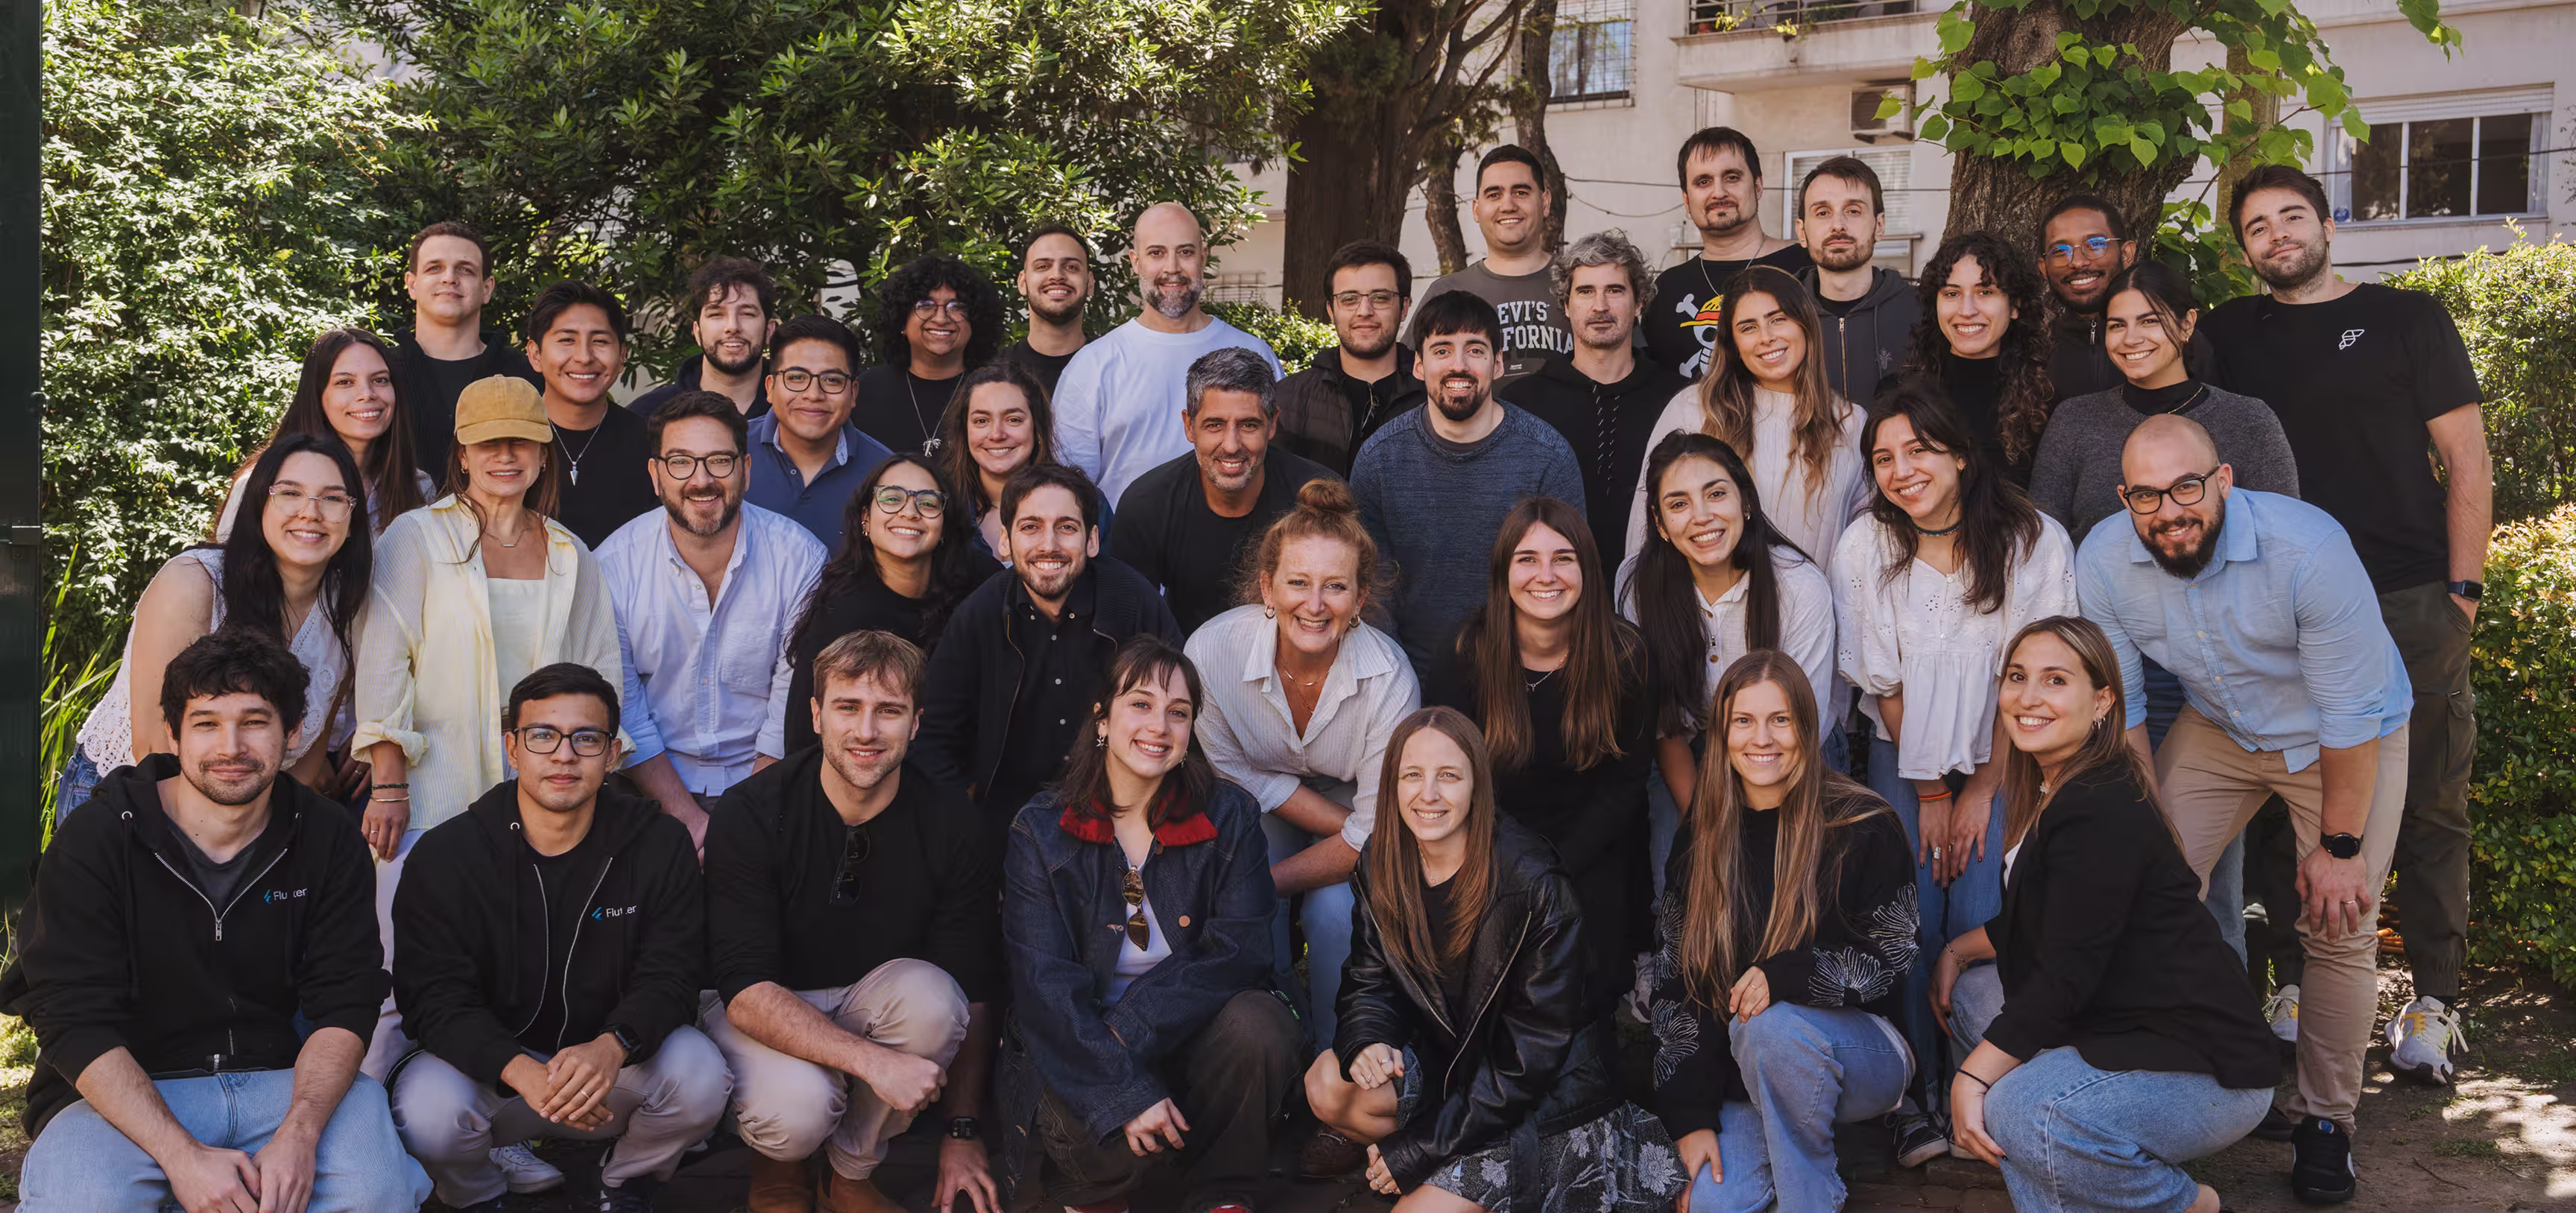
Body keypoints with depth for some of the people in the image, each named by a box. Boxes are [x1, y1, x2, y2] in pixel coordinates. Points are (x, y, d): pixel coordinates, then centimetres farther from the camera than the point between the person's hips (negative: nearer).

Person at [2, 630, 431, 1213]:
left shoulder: (327, 841, 2)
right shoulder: (93, 843, -6)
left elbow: (344, 1003, -3)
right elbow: (77, 1023, -12)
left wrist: (299, 1133, -23)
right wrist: (181, 1155, -25)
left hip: (276, 1081, 2)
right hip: (128, 1093, -2)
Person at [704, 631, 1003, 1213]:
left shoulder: (950, 826, -13)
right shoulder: (750, 814, -20)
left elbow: (972, 996, -7)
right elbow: (745, 990, -25)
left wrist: (962, 1132, -12)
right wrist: (872, 1060, -36)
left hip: (871, 1006, 3)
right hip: (763, 1012, -3)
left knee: (930, 993, -31)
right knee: (796, 1107, -34)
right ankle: (780, 1164, 6)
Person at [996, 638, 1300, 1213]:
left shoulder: (1229, 816, 0)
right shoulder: (1041, 830, -4)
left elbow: (1238, 952, -10)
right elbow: (1045, 986, -14)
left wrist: (1132, 1027, -23)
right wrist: (1127, 1093, -27)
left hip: (1189, 1038, 2)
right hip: (1075, 1052, -2)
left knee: (1260, 1025, -29)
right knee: (1087, 1131, -34)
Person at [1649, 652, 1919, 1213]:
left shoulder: (1862, 826, -10)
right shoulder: (1700, 840, 2)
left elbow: (1891, 957, -11)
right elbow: (1676, 986, 1)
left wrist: (1790, 973, -29)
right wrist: (1690, 1116, -6)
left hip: (1859, 1050, -3)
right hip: (1742, 1077, 3)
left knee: (1772, 1026, -36)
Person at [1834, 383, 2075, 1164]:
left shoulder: (2036, 542, -14)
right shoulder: (1865, 547, -10)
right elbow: (1884, 683, -4)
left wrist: (1981, 788, -9)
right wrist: (1929, 792, -4)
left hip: (2005, 756, -1)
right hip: (1905, 756, 1)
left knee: (1980, 917, -13)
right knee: (1912, 917, -10)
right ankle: (1916, 1094, 4)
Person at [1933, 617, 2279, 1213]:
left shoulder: (2106, 812, -21)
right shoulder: (2053, 793, 10)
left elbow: (2067, 973, -24)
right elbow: (2035, 924, 23)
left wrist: (1971, 1077, -23)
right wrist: (1957, 951, 9)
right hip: (2119, 1030, 10)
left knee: (2014, 1111, -28)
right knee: (1972, 992, 10)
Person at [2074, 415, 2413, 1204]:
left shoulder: (2310, 549, -34)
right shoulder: (2103, 562, -22)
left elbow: (2352, 713, -25)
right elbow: (2120, 711, -9)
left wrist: (2339, 846, -18)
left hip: (2347, 737, -3)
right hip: (2216, 728, 4)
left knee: (2338, 927, -8)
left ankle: (2324, 1119, 10)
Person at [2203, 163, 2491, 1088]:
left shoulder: (2405, 319, 5)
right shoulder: (2233, 335, 12)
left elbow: (2468, 460, 3)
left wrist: (2464, 588, -5)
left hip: (2412, 604, -2)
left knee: (2429, 808, 2)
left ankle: (2433, 1000, 10)